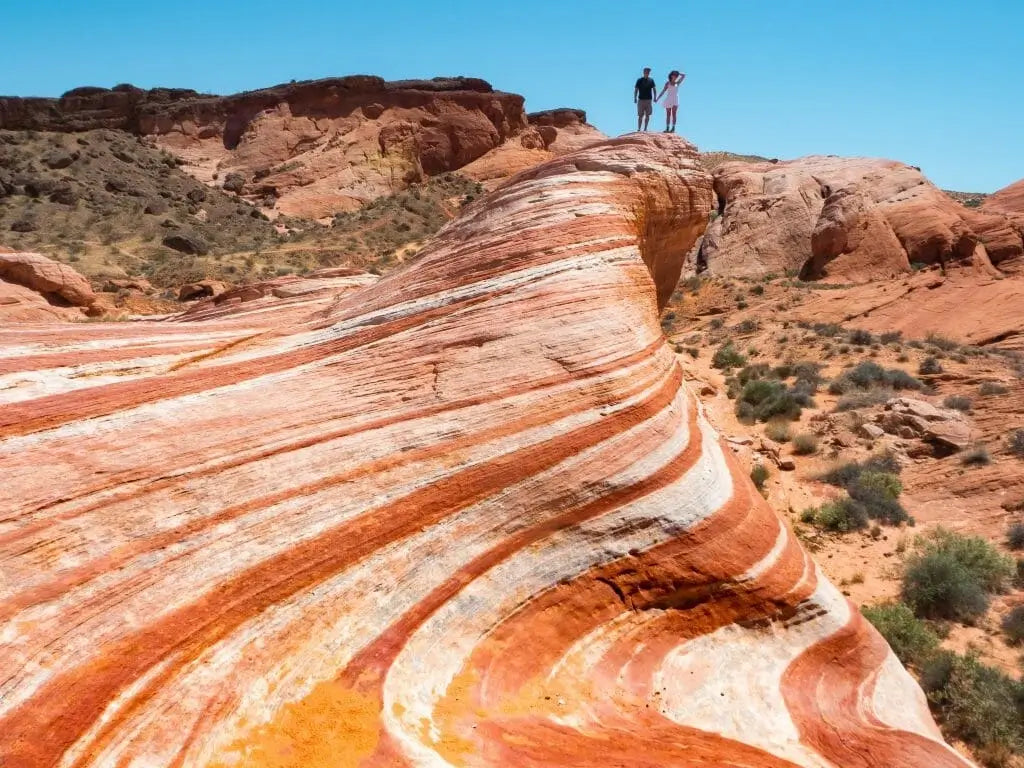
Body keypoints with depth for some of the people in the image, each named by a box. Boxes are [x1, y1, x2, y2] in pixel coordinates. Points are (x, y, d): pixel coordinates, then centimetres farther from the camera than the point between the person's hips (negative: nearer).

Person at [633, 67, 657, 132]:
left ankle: (645, 128, 10)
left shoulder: (651, 80, 6)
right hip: (641, 100, -2)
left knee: (647, 115, 3)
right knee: (640, 115, -3)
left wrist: (654, 97, 2)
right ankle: (639, 128, 2)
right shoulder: (639, 80, 1)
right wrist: (635, 98, -7)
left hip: (649, 100, 2)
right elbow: (636, 89, 1)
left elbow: (654, 89, 11)